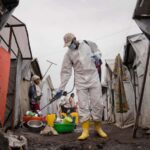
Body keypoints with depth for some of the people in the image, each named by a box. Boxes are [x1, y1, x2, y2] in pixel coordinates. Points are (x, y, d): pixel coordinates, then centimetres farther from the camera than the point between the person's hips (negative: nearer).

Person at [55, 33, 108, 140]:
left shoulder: (88, 44, 1)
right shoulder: (68, 54, 0)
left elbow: (97, 50, 21)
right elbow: (66, 72, 0)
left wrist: (96, 55, -5)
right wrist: (61, 88, -4)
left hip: (94, 78, 1)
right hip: (81, 81, 0)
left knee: (97, 103, 0)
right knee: (83, 105, -6)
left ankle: (98, 127, 17)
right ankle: (85, 130, 2)